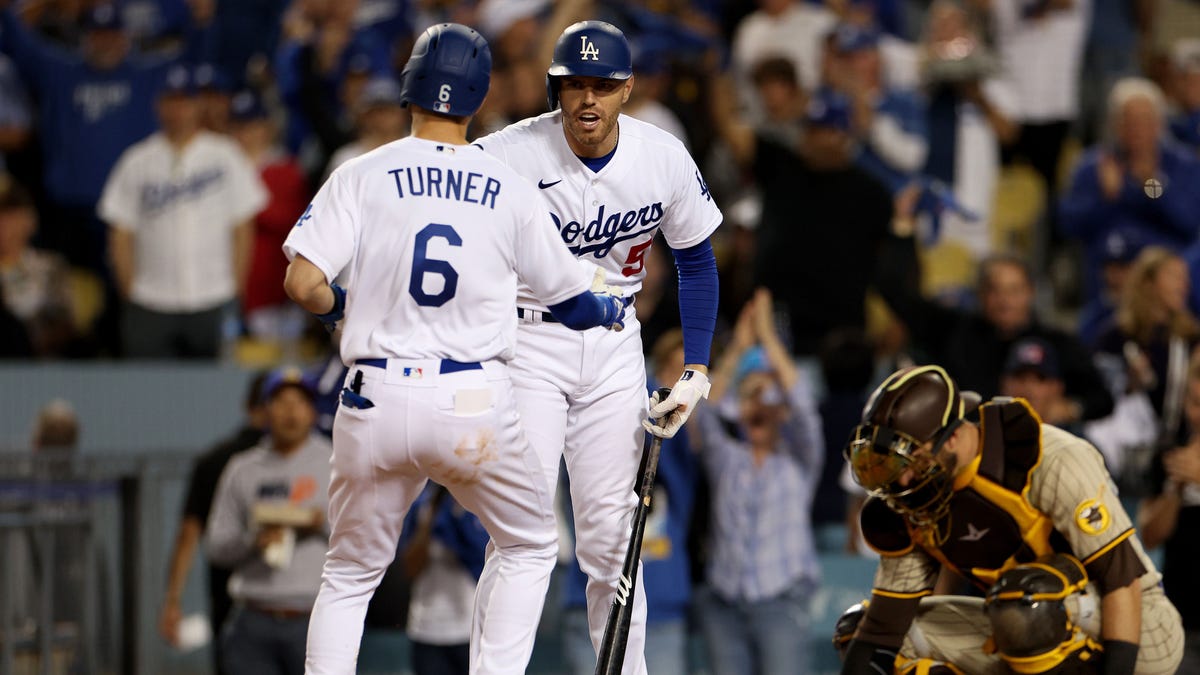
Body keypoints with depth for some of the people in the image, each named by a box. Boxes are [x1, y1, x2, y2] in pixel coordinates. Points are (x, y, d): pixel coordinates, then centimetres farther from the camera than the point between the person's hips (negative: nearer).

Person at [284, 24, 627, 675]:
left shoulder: (361, 176, 1)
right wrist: (613, 309, 37)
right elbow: (569, 301, 14)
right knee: (530, 546, 21)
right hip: (475, 402, -1)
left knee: (350, 573, 15)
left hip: (377, 400, 1)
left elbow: (301, 282, -9)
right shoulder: (512, 191, 5)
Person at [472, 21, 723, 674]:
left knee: (611, 535, 6)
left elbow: (697, 263, 6)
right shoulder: (510, 154, -19)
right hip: (527, 343, -3)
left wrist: (696, 372, 1)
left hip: (614, 347, 3)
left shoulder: (665, 160, -8)